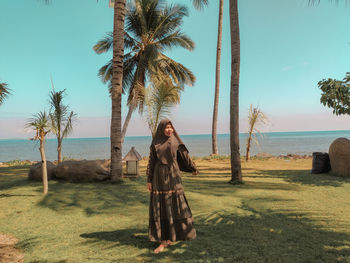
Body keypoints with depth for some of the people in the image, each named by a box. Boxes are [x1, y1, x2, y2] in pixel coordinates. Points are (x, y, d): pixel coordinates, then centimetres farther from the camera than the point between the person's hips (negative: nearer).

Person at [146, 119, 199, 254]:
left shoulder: (175, 141, 4)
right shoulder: (155, 144, 4)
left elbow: (184, 155, 16)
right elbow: (151, 162, 3)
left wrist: (193, 168, 27)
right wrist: (149, 180, -2)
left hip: (172, 177, 0)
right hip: (159, 178, 0)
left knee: (175, 205, 1)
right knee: (160, 207, 0)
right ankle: (163, 240, 8)